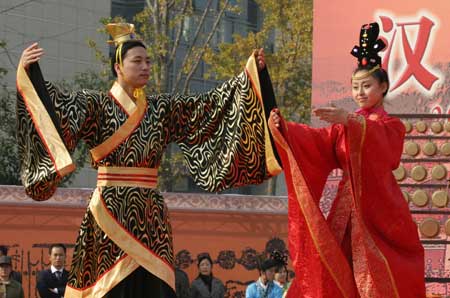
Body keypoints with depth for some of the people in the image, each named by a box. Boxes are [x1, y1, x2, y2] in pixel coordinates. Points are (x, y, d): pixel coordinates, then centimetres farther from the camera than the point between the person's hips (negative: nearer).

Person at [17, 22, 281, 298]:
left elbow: (210, 104, 11)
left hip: (150, 214, 5)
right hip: (111, 211, -4)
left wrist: (250, 75, 6)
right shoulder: (97, 106, -1)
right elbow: (60, 103, -17)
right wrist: (27, 73, -32)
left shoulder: (162, 109, 13)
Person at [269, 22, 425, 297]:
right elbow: (316, 140, -3)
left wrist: (349, 121, -44)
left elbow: (374, 138, -26)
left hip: (378, 206, -5)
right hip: (347, 204, 5)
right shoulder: (346, 125, 15)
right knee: (335, 269, -2)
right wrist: (284, 128, -20)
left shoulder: (392, 126, -1)